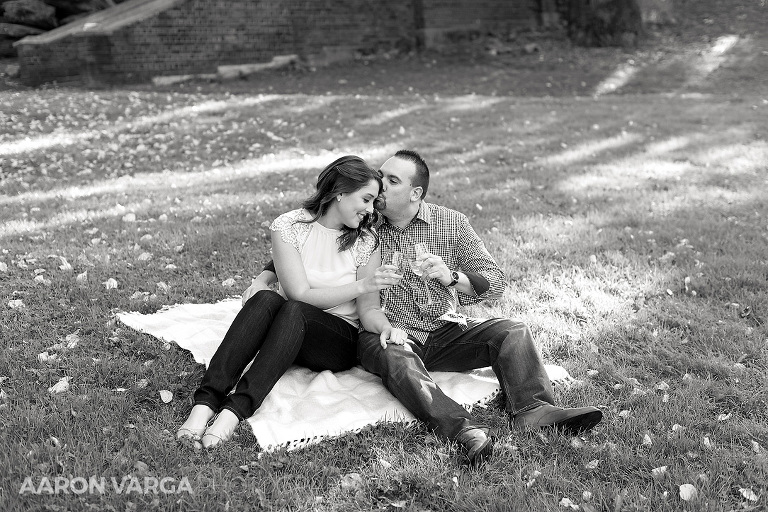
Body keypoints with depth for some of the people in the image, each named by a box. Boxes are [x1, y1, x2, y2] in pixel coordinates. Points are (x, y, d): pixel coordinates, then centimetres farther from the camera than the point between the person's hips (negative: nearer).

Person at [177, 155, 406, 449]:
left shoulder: (366, 240, -1)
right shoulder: (289, 226, -6)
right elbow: (299, 293, -13)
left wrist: (388, 328, -23)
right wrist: (362, 285, -21)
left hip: (340, 341, 0)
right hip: (288, 329, 0)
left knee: (294, 312, -33)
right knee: (265, 299, -33)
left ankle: (236, 410, -44)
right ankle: (206, 401, -41)